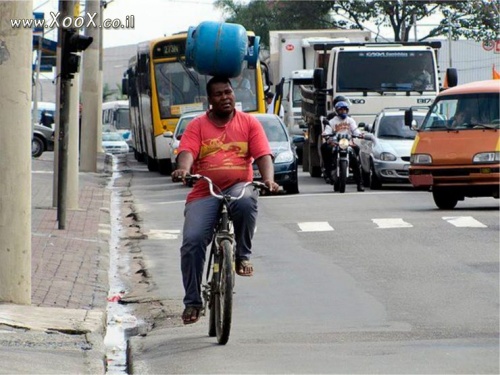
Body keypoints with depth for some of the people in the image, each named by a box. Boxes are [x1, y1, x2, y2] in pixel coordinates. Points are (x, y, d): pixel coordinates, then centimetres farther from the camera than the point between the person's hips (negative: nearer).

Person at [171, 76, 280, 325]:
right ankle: (192, 302, -4)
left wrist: (268, 179, -20)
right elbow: (187, 152, -7)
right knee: (192, 242, -18)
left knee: (246, 201, -39)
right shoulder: (197, 126, 10)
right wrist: (183, 169, -32)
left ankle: (243, 255, -16)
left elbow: (263, 155, 1)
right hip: (204, 194, 1)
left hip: (238, 187, -1)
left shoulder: (249, 123, 11)